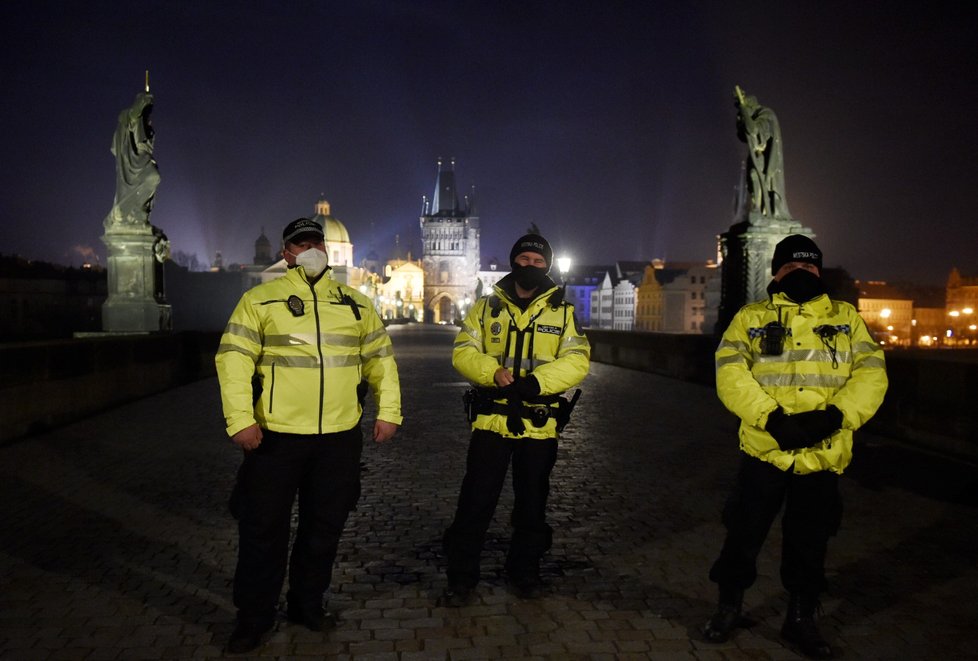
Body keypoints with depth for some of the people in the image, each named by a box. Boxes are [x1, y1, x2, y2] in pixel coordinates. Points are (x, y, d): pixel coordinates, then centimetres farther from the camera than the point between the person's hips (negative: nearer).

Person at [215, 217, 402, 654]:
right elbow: (234, 359, -6)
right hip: (275, 436, -3)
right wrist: (240, 419, -14)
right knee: (263, 529, 6)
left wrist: (388, 411, 5)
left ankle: (307, 604, 33)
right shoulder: (260, 300, 0)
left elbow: (380, 358, 14)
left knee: (324, 527, 14)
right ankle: (255, 616, 24)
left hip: (340, 437, 3)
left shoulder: (357, 304, 11)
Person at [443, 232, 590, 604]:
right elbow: (463, 352, -1)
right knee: (475, 503, 2)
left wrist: (535, 381, -22)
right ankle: (461, 577, 17)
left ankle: (525, 572, 32)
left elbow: (577, 361, -6)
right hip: (491, 421, -1)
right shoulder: (486, 307, 6)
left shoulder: (563, 312, 5)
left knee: (532, 504, 14)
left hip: (540, 425, 1)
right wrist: (494, 372, -21)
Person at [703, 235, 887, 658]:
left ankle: (801, 619, 35)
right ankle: (729, 607, 30)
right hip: (764, 450, -1)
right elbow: (730, 373, -9)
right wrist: (773, 418, -21)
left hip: (823, 456, 2)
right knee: (744, 535, 8)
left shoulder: (846, 318, 10)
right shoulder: (751, 318, 4)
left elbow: (870, 372, 0)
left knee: (809, 544, 15)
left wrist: (835, 415, -18)